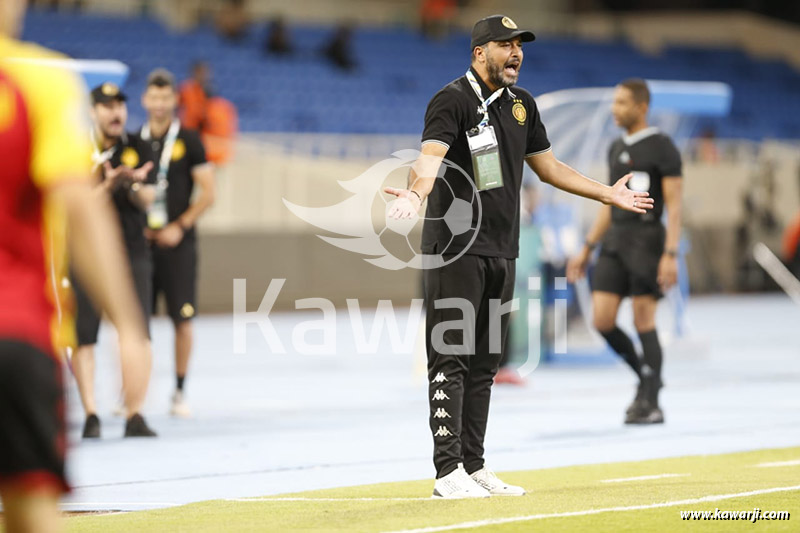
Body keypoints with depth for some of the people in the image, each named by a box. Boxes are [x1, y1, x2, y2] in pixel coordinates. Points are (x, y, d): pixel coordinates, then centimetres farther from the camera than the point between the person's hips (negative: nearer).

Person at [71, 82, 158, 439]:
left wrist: (133, 184, -22)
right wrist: (109, 185, -25)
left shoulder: (137, 148, 6)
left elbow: (146, 201, -1)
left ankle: (135, 415, -3)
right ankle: (90, 414, -4)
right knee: (84, 334, -7)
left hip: (132, 252, 2)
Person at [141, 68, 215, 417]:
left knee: (182, 320, -3)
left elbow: (208, 193, -2)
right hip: (140, 241, 3)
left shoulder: (189, 141, 0)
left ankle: (179, 393, 6)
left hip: (177, 242, -3)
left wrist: (179, 226, -10)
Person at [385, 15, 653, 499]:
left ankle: (475, 467, 15)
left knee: (484, 363, 10)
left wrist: (608, 194, 28)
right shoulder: (453, 101, -11)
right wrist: (416, 193, -49)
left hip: (502, 253, 8)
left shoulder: (521, 104, 14)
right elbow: (430, 156, -28)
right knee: (451, 359, -9)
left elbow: (547, 166, 25)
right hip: (455, 249, -8)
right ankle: (448, 473, -11)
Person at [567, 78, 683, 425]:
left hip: (647, 239, -7)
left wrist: (670, 255, -21)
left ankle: (650, 404, 3)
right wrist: (586, 250, 17)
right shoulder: (617, 149, 16)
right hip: (614, 242, 7)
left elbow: (674, 206, -11)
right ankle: (645, 375, 18)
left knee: (643, 322, -5)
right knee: (603, 320, -3)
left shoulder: (663, 148, -7)